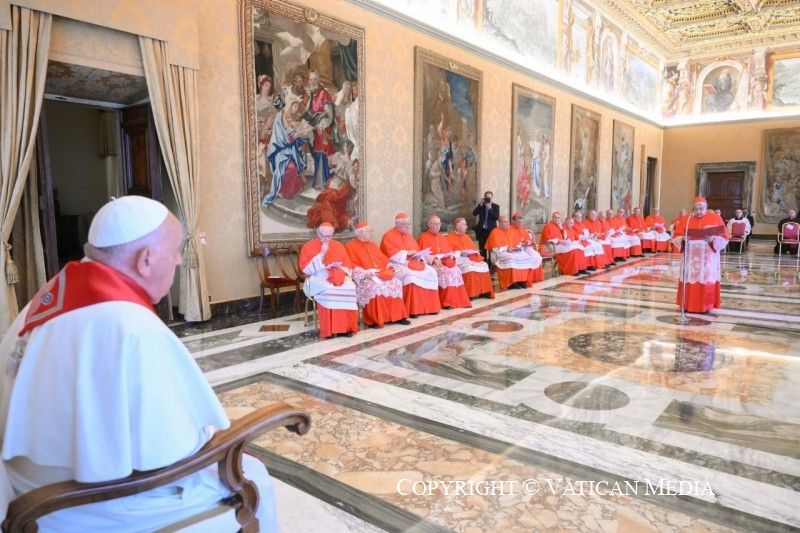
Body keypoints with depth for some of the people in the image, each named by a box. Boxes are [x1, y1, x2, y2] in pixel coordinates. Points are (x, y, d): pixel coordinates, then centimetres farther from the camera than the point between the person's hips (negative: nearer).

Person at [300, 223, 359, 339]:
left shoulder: (338, 246, 11)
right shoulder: (308, 246, 1)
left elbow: (347, 265, 8)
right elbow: (306, 269, -8)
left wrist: (339, 274, -14)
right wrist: (321, 254, -15)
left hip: (338, 276, 3)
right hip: (318, 278, -3)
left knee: (350, 288, -29)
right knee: (328, 291, -37)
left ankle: (346, 326, -23)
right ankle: (328, 329, -29)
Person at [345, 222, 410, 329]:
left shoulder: (373, 245, 24)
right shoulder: (350, 246, 2)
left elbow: (383, 259, 22)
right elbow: (352, 266, -9)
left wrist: (391, 267, 2)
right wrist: (365, 273, -22)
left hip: (381, 274, 7)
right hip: (364, 278, -6)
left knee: (396, 283, -17)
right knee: (375, 287, -36)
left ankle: (395, 316, -13)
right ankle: (373, 320, -25)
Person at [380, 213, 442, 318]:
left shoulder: (408, 236, 21)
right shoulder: (388, 236, -2)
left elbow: (417, 250, 20)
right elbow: (391, 254, -16)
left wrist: (419, 256, -3)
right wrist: (406, 253, -19)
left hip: (414, 263, 7)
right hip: (398, 264, -7)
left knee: (431, 272, -13)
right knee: (411, 275, -36)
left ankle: (428, 306, -10)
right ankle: (412, 309, -29)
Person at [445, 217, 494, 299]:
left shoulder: (466, 237, 23)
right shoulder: (450, 237, 0)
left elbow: (474, 248, 23)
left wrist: (475, 252, 0)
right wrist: (460, 253, -18)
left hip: (471, 258, 7)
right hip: (459, 259, -6)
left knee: (484, 265, -19)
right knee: (469, 268, -36)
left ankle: (483, 291, -17)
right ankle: (470, 293, -29)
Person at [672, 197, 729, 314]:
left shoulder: (716, 218, 2)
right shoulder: (685, 219, 5)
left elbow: (724, 238, -2)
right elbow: (676, 237, 3)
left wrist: (713, 239, -21)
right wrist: (683, 239, -18)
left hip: (708, 258, -1)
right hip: (690, 258, 1)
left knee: (706, 280, -1)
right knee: (690, 280, 2)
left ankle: (706, 306, 9)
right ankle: (688, 305, 11)